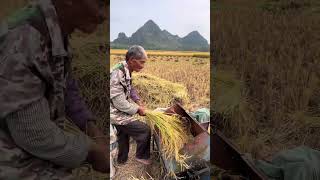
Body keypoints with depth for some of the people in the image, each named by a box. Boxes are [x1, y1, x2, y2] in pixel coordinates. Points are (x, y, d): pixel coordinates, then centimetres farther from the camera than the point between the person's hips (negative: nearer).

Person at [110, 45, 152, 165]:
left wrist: (137, 101, 2)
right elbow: (120, 103, -28)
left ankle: (122, 160, 47)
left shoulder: (126, 70, -4)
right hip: (116, 114, -9)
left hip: (120, 111, 9)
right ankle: (141, 156, 18)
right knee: (145, 130, -6)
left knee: (123, 135, 26)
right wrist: (138, 109, -15)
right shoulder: (118, 75, -32)